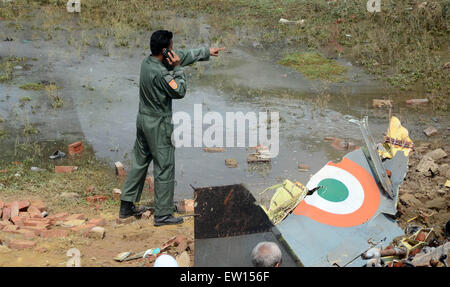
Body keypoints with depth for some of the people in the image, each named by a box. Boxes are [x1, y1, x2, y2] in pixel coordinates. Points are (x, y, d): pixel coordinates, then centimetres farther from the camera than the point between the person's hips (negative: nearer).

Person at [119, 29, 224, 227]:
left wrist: (207, 52, 20)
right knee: (164, 169, 2)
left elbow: (183, 56, 12)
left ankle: (127, 206, 25)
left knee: (139, 162, 18)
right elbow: (179, 92, -13)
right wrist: (177, 69, -14)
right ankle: (163, 215, 10)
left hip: (143, 120, 9)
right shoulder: (161, 73, -25)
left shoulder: (148, 61, 4)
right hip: (159, 125, -9)